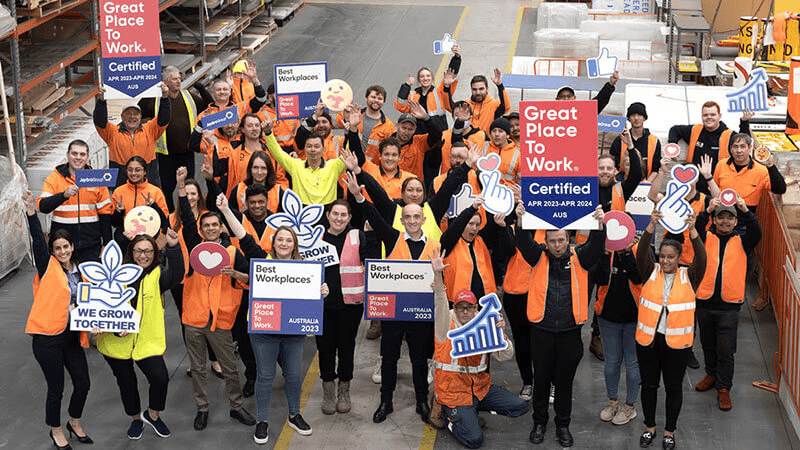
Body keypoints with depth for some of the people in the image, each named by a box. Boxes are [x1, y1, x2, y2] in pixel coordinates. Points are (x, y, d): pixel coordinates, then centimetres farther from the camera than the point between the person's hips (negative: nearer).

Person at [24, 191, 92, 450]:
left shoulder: (79, 272, 12)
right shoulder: (48, 267, -3)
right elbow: (38, 241, -17)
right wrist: (31, 212, -29)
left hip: (73, 337, 5)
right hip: (48, 338, -5)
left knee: (83, 384, 9)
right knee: (56, 389, 4)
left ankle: (75, 423, 35)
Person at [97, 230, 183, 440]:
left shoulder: (158, 275, -2)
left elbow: (176, 275, -25)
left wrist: (173, 247, -39)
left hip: (147, 341, -1)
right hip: (116, 341, 2)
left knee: (160, 378, -14)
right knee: (126, 382, 13)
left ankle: (153, 414, 15)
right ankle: (136, 418, 39)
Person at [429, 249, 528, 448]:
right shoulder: (447, 324, -5)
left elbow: (504, 357, 0)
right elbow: (440, 302, -23)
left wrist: (501, 333, -17)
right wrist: (438, 274, -38)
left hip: (480, 387, 5)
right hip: (454, 392, -5)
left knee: (520, 406, -6)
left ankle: (474, 409, 11)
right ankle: (450, 417, 12)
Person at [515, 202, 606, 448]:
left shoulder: (578, 258, 1)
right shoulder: (539, 257, 0)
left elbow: (596, 246, -15)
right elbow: (524, 243, -18)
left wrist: (599, 224, -36)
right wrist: (520, 220, -38)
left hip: (570, 332, 0)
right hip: (542, 330, 0)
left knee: (565, 381, 11)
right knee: (541, 379, 11)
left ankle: (563, 425, 26)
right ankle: (539, 422, 28)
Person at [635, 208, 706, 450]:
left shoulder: (688, 277, -1)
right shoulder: (651, 273, 1)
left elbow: (701, 258, -18)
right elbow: (641, 253, -16)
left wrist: (693, 230, -33)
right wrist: (651, 226, -31)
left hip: (676, 342, -1)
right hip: (648, 339, 1)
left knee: (673, 387, 10)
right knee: (649, 384, 14)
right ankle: (650, 427, 31)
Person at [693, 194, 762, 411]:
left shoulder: (741, 241, 4)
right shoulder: (706, 238, 5)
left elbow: (756, 233, -15)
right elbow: (696, 229, -16)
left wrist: (746, 211, -31)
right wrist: (707, 210, -34)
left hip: (729, 306, -1)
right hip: (705, 302, 2)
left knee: (726, 350, -1)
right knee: (708, 345, 17)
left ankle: (724, 388, 8)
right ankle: (712, 374, 37)